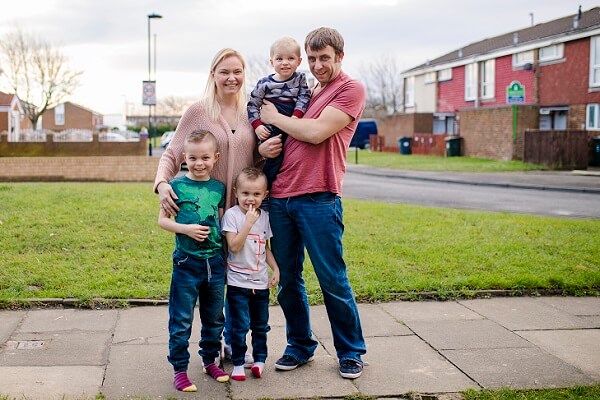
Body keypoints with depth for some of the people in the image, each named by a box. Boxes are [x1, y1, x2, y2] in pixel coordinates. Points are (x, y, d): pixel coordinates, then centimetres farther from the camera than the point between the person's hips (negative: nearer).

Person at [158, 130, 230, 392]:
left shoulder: (219, 188, 5)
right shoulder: (177, 186, -6)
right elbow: (162, 220, -3)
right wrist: (186, 229, -19)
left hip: (215, 262, 4)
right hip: (186, 263, -4)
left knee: (214, 318, 16)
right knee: (181, 320, 3)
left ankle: (210, 360, 32)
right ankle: (179, 369, 14)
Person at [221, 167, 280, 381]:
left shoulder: (265, 216, 6)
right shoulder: (232, 214, -10)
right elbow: (234, 246, -20)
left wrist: (275, 269, 9)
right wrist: (249, 222, -24)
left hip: (261, 282, 5)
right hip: (238, 282, -5)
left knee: (261, 325, 13)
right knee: (240, 325, -4)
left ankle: (260, 360, 25)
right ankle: (238, 363, 9)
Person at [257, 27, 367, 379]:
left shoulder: (350, 89, -1)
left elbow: (316, 133, -14)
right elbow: (270, 133, 25)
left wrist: (274, 117, -1)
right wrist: (264, 147, 1)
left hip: (318, 199, -6)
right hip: (279, 197, 6)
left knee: (333, 280, 1)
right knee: (287, 280, 11)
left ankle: (351, 351, 17)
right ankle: (300, 346, 26)